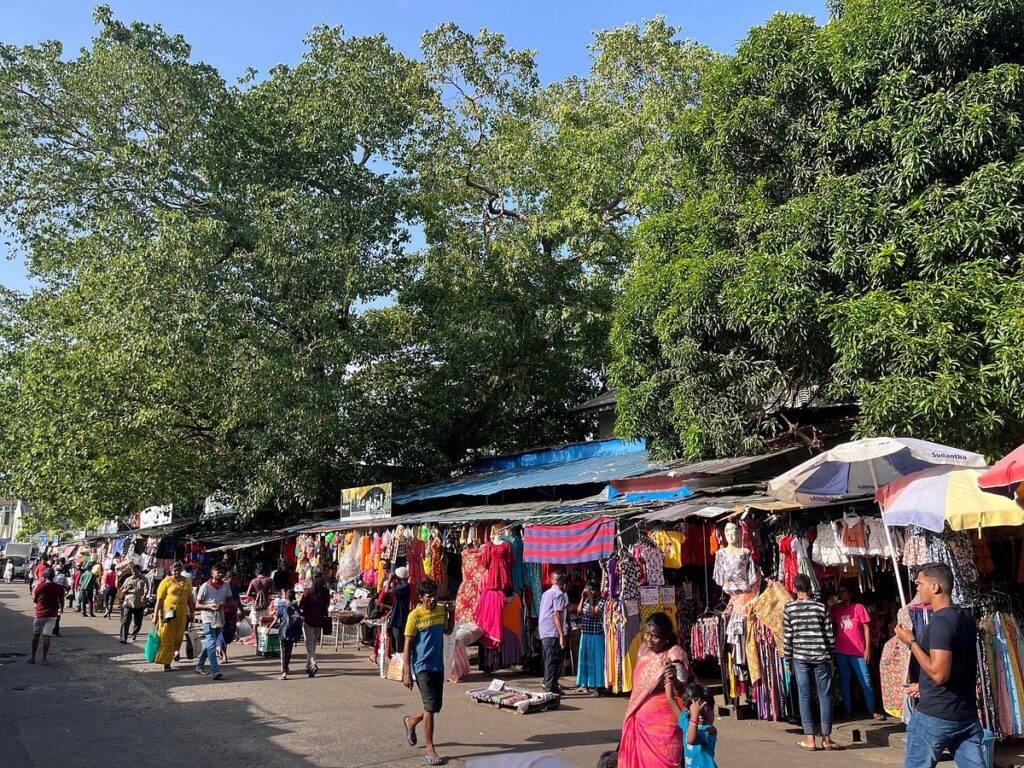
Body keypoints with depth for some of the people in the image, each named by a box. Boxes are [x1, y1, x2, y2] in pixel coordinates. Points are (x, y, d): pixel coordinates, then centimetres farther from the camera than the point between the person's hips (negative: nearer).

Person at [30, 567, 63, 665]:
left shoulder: (40, 586, -8)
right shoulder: (59, 588, -4)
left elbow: (34, 600, 3)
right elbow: (61, 601, 1)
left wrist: (34, 590, 15)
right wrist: (61, 609, 19)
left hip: (40, 614, 0)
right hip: (52, 614, 1)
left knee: (36, 635, 14)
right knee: (47, 636, 2)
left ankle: (33, 657, 19)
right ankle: (45, 658, 0)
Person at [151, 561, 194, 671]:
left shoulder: (187, 582, 8)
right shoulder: (166, 581, -4)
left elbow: (190, 598, 14)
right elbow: (159, 599, -7)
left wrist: (191, 612, 12)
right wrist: (155, 615, -11)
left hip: (181, 614, 4)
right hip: (168, 612, -4)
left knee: (177, 638, 7)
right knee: (167, 638, 0)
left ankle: (167, 662, 21)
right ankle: (166, 662, 7)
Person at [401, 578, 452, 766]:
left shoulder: (441, 611, 4)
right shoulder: (415, 615, -13)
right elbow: (408, 645, -11)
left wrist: (451, 614, 5)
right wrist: (406, 672, -14)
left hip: (438, 666, 6)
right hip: (422, 666, -6)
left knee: (436, 706, 13)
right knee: (430, 707, -8)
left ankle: (411, 721, 40)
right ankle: (430, 750, 2)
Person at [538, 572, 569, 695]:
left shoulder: (546, 593, 18)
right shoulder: (559, 594, -8)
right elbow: (557, 615, -16)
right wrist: (562, 635, -18)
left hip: (543, 632, 9)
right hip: (553, 632, -9)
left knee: (549, 660, 16)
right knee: (553, 660, -5)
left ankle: (549, 684, 21)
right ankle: (551, 688, -4)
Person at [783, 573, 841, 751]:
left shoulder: (789, 608, -2)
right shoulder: (820, 607, -2)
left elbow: (787, 636, 0)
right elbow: (830, 634, 1)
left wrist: (788, 658, 9)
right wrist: (831, 655, 14)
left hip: (800, 657, 0)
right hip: (821, 656, 0)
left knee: (805, 696, 6)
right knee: (825, 695, 8)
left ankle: (809, 738, 7)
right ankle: (826, 738, 11)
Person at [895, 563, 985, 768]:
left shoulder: (940, 622, -19)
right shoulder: (967, 618, 9)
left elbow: (939, 673, -25)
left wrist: (911, 642, -15)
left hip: (935, 716, -8)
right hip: (967, 714, 8)